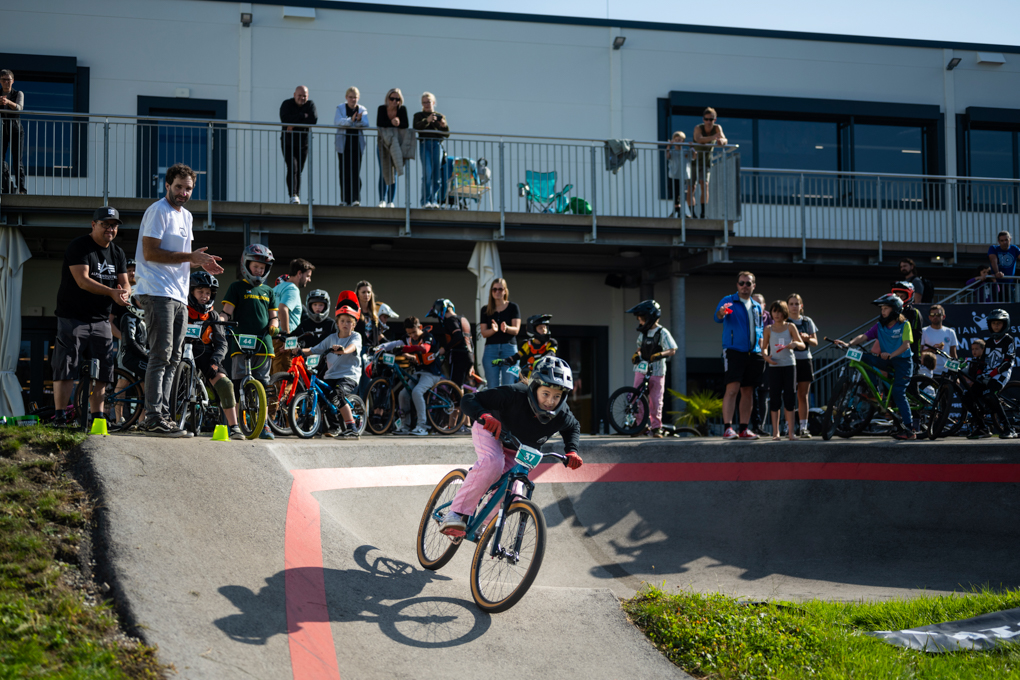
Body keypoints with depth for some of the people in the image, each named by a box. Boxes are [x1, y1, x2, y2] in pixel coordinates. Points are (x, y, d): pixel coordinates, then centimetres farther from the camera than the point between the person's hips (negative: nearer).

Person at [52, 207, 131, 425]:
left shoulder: (117, 253, 13)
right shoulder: (79, 247, -9)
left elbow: (125, 283, 8)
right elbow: (83, 280, -20)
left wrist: (125, 293, -17)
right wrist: (112, 292, -31)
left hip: (101, 319, 6)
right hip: (73, 317, -6)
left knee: (102, 372, 4)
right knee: (65, 369, -9)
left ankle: (97, 417, 11)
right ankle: (59, 417, -7)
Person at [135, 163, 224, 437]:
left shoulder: (186, 216, 21)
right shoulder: (158, 211, -7)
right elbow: (150, 252, -17)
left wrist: (201, 262, 7)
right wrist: (190, 257, -18)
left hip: (179, 296, 9)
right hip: (158, 293, -9)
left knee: (173, 357, 9)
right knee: (161, 354, -13)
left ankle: (163, 414, 14)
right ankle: (153, 418, -14)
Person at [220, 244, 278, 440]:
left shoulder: (268, 291, 20)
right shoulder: (237, 287, 9)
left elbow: (273, 315, 19)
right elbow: (227, 312, 2)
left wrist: (274, 326, -2)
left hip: (263, 343, 4)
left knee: (263, 385, 4)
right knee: (238, 384, -9)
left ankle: (263, 424, 8)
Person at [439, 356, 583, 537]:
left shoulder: (562, 416, -26)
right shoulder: (514, 394, -39)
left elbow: (574, 428, 1)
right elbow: (468, 400, -37)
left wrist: (572, 451, -19)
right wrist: (483, 415, -58)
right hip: (491, 432, -5)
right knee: (492, 463, -36)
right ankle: (456, 514, -35)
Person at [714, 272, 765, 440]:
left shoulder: (757, 307, 19)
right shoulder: (728, 301, 2)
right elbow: (718, 318, -17)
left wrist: (761, 345, 7)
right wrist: (721, 313, -40)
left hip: (753, 354, 6)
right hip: (734, 352, -5)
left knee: (748, 391, 6)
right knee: (732, 388, -16)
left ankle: (743, 429, 10)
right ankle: (727, 428, -18)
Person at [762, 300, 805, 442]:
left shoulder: (790, 327, 5)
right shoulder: (768, 329, 7)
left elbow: (803, 345, 3)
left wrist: (795, 343, -20)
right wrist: (766, 357, -10)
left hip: (789, 364, 0)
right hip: (774, 366, 0)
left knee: (790, 396, -2)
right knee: (774, 397, -1)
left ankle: (791, 431, 2)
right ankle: (775, 432, 2)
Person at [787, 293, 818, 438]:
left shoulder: (807, 321, 11)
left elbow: (815, 342, 11)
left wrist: (807, 338, -11)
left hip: (804, 360, 2)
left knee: (803, 396, 2)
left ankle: (803, 427, 4)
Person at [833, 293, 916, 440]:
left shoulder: (904, 325, -5)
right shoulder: (880, 326, 7)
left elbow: (905, 344, -16)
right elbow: (864, 336, -5)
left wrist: (891, 355, -31)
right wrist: (849, 344, -22)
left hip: (902, 361, -5)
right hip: (887, 361, 5)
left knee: (898, 393, -16)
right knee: (864, 357, -16)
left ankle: (909, 429, -13)